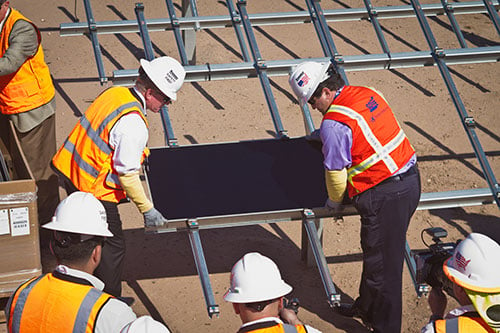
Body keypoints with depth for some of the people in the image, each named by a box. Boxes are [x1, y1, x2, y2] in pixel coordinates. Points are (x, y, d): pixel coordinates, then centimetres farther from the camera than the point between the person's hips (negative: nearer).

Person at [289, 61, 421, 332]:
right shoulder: (368, 94, 7)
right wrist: (326, 135, 34)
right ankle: (367, 308, 41)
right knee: (375, 252, 24)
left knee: (381, 264, 4)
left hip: (384, 196, -9)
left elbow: (335, 173, -9)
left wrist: (334, 202, 10)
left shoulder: (334, 123, -18)